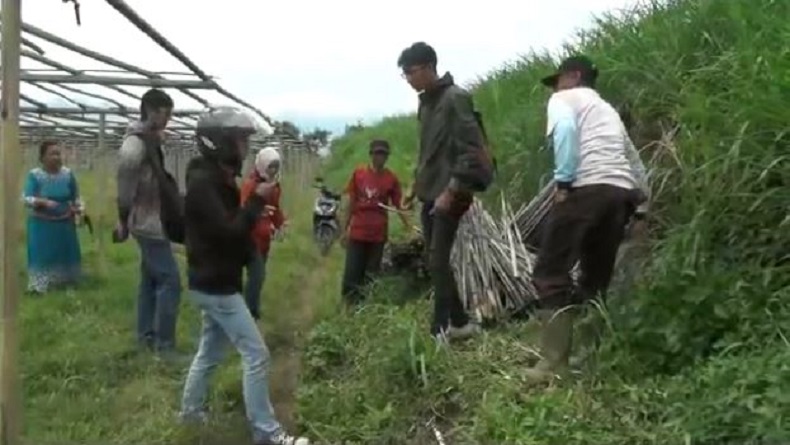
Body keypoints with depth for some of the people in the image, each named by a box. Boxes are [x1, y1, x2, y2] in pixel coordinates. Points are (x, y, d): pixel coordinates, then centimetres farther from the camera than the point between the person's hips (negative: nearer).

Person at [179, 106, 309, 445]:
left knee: (211, 350, 21)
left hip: (215, 283, 10)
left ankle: (191, 409, 36)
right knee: (256, 354, -7)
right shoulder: (203, 182, -20)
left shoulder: (218, 178, 12)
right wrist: (257, 201, -18)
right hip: (215, 285, -10)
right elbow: (228, 232, -28)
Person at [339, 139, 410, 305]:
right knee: (352, 274, 0)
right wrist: (344, 230, 6)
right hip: (357, 232, 1)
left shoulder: (392, 179, -1)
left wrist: (410, 228, -11)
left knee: (371, 275, 6)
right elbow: (351, 203, 7)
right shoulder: (358, 174, 2)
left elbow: (398, 207, 0)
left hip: (378, 234, -1)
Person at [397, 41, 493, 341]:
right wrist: (417, 184, 17)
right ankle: (460, 322, 20)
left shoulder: (455, 98, -13)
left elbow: (472, 150, -19)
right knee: (435, 261, 10)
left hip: (449, 195, -9)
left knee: (438, 262, -11)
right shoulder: (426, 102, 14)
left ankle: (439, 330, -5)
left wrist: (451, 191, -23)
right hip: (431, 194, 9)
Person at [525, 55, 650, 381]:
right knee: (597, 279, 14)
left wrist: (563, 182, -13)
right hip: (622, 193, 7)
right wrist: (643, 203, 34)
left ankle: (553, 363, -12)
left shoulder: (564, 99, 12)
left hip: (587, 189, -7)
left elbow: (565, 129, -12)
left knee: (551, 275, -5)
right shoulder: (608, 110, 34)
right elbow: (634, 160, 32)